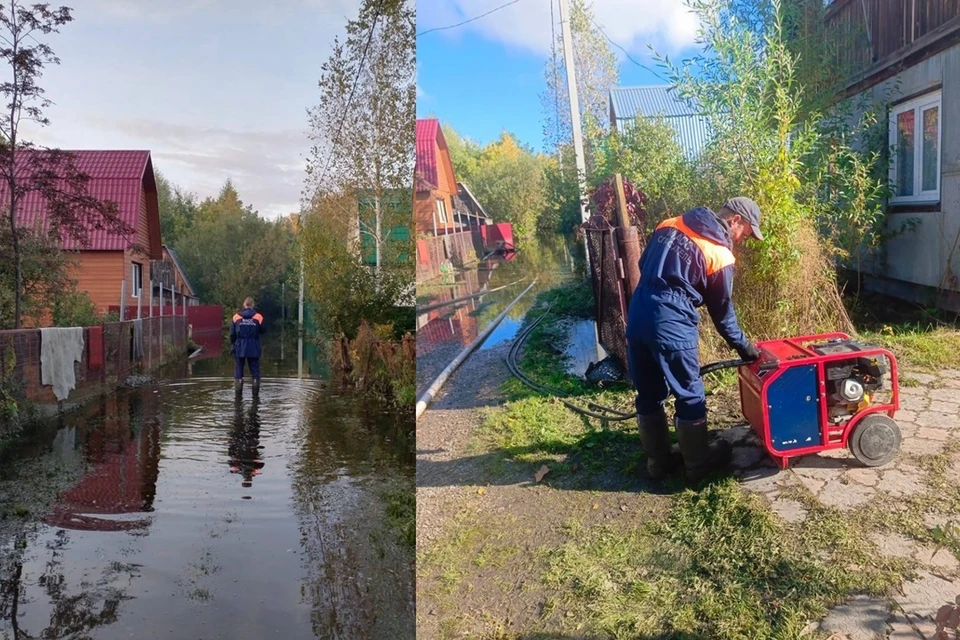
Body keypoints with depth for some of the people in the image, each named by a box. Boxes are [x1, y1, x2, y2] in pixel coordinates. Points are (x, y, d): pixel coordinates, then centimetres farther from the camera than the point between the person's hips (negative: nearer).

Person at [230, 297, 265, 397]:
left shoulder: (236, 317, -3)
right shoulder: (258, 317, -6)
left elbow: (232, 334, 2)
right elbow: (262, 331, 4)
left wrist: (233, 344, 17)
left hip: (240, 347, 1)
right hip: (254, 348, 0)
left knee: (239, 369, 8)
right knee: (255, 370, 6)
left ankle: (238, 392, 6)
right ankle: (255, 393, 6)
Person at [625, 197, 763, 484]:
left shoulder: (670, 225, 13)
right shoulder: (720, 256, -4)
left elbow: (644, 266, 19)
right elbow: (722, 312, 5)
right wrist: (744, 346, 18)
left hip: (638, 316, 7)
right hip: (672, 326, -6)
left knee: (648, 395, 17)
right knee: (690, 396, 11)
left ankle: (658, 461, 31)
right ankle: (698, 463, 25)